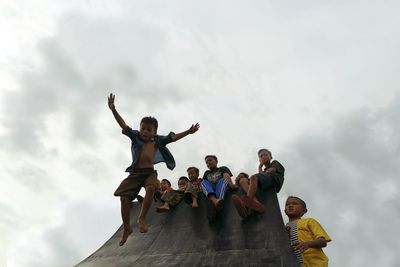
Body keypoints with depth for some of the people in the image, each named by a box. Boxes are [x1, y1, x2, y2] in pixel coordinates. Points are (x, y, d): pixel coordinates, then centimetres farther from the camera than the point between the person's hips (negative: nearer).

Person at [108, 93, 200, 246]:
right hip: (135, 172, 1)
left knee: (150, 188, -33)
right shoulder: (135, 136, 6)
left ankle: (141, 218, -24)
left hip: (150, 172, -1)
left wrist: (189, 132, 6)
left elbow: (173, 137, 12)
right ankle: (127, 228, 9)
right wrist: (113, 110, -13)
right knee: (124, 197, -7)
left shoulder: (158, 140, 9)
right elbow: (123, 125, -2)